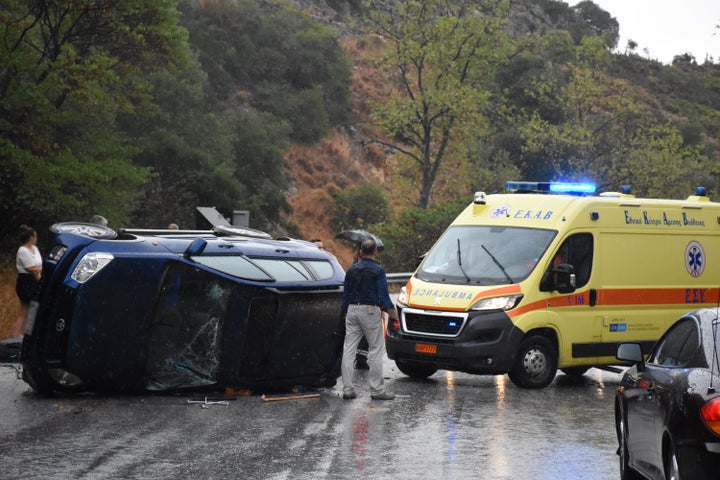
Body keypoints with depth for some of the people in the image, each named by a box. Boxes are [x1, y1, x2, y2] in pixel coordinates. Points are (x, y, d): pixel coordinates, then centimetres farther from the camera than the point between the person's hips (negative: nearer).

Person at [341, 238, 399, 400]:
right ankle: (377, 390, -2)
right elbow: (383, 295, -11)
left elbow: (345, 295, 14)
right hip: (370, 311, -5)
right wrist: (392, 313, -2)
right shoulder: (377, 271, -7)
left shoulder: (352, 270, 10)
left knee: (349, 350, 5)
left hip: (352, 310, 5)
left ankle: (347, 389, 3)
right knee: (376, 351, 0)